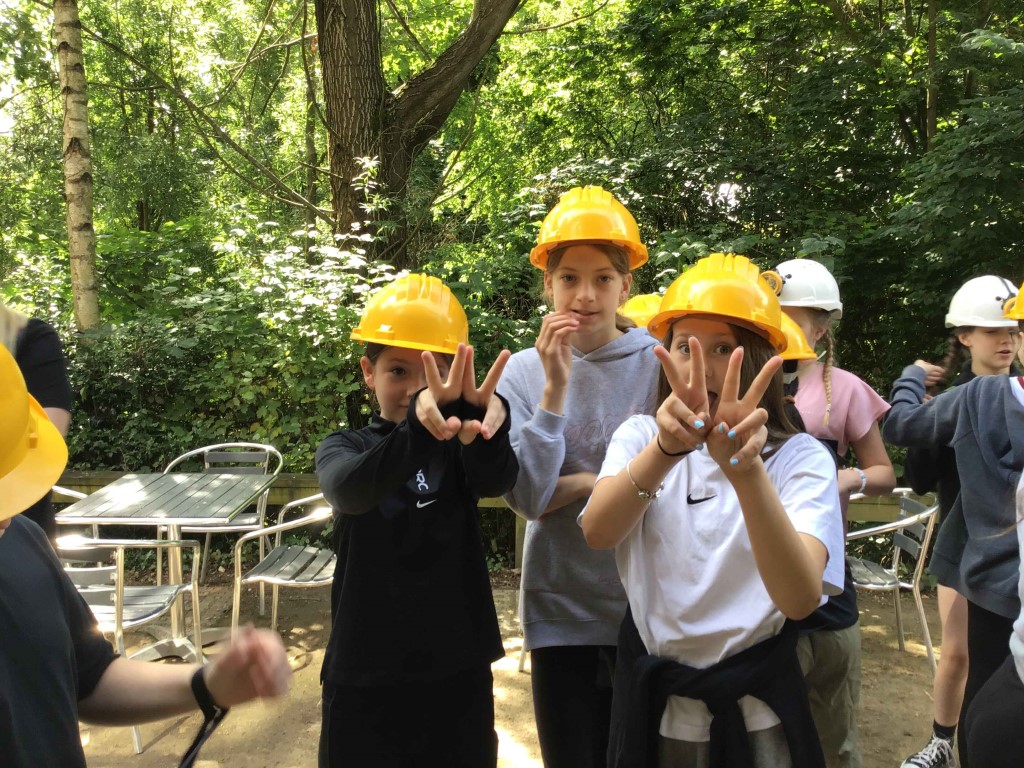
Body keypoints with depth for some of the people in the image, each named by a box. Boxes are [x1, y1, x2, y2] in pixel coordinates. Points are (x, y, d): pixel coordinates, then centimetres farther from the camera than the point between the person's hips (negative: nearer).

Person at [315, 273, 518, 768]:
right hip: (365, 675, -1)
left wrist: (482, 420, -47)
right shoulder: (344, 447, -4)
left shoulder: (458, 446, -1)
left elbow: (496, 479, -24)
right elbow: (350, 491, -28)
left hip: (459, 669, 1)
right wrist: (418, 425, -48)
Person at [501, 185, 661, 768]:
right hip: (561, 607, 1)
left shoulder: (662, 364, -7)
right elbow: (528, 496, -13)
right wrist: (555, 388, -20)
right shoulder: (524, 371, -4)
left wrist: (572, 486, -13)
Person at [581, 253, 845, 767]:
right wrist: (665, 450, -41)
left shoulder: (799, 456, -11)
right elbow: (597, 533, -24)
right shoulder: (639, 436, -4)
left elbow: (800, 598, -28)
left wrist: (745, 468, -43)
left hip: (753, 711, -2)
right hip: (651, 700, 2)